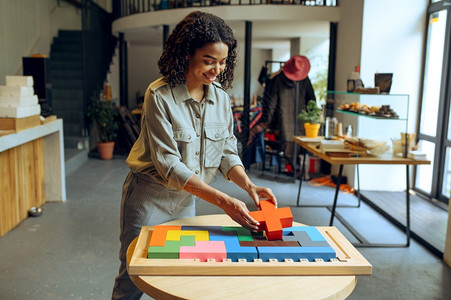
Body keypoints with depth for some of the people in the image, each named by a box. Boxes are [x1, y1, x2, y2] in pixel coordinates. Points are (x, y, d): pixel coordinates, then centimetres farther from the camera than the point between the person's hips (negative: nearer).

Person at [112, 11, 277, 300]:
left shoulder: (221, 97, -5)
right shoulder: (160, 96, -23)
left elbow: (227, 151, 0)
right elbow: (168, 164, -28)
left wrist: (249, 185, -19)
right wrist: (223, 200, -34)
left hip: (186, 200, 5)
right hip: (150, 198, -5)